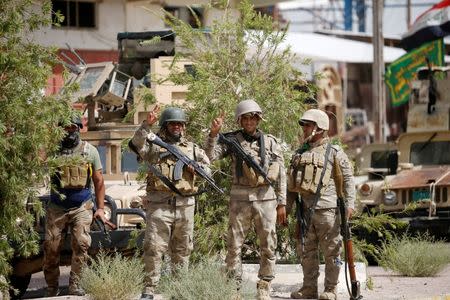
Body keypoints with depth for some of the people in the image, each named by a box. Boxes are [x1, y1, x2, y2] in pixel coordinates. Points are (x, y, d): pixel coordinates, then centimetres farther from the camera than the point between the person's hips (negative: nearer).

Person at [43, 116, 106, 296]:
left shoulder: (89, 151, 5)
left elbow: (98, 181, 8)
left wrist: (100, 208, 3)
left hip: (81, 207, 0)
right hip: (57, 208, 0)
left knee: (81, 244, -13)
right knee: (51, 247, -1)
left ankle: (74, 285, -6)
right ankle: (52, 287, 12)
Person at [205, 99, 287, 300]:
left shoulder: (271, 142, 7)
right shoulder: (232, 140, 5)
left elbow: (281, 174, 7)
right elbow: (211, 156, -7)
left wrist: (282, 203, 3)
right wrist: (213, 133, -20)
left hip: (266, 198, 1)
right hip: (240, 198, -1)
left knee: (268, 246, 2)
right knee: (234, 245, -1)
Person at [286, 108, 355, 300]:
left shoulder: (334, 152, 1)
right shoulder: (300, 153, 17)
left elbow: (348, 178, -3)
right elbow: (291, 184, 20)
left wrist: (350, 203, -13)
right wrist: (286, 208, 15)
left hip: (327, 210, -6)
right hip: (305, 210, 6)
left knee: (331, 251, -2)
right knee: (306, 251, 7)